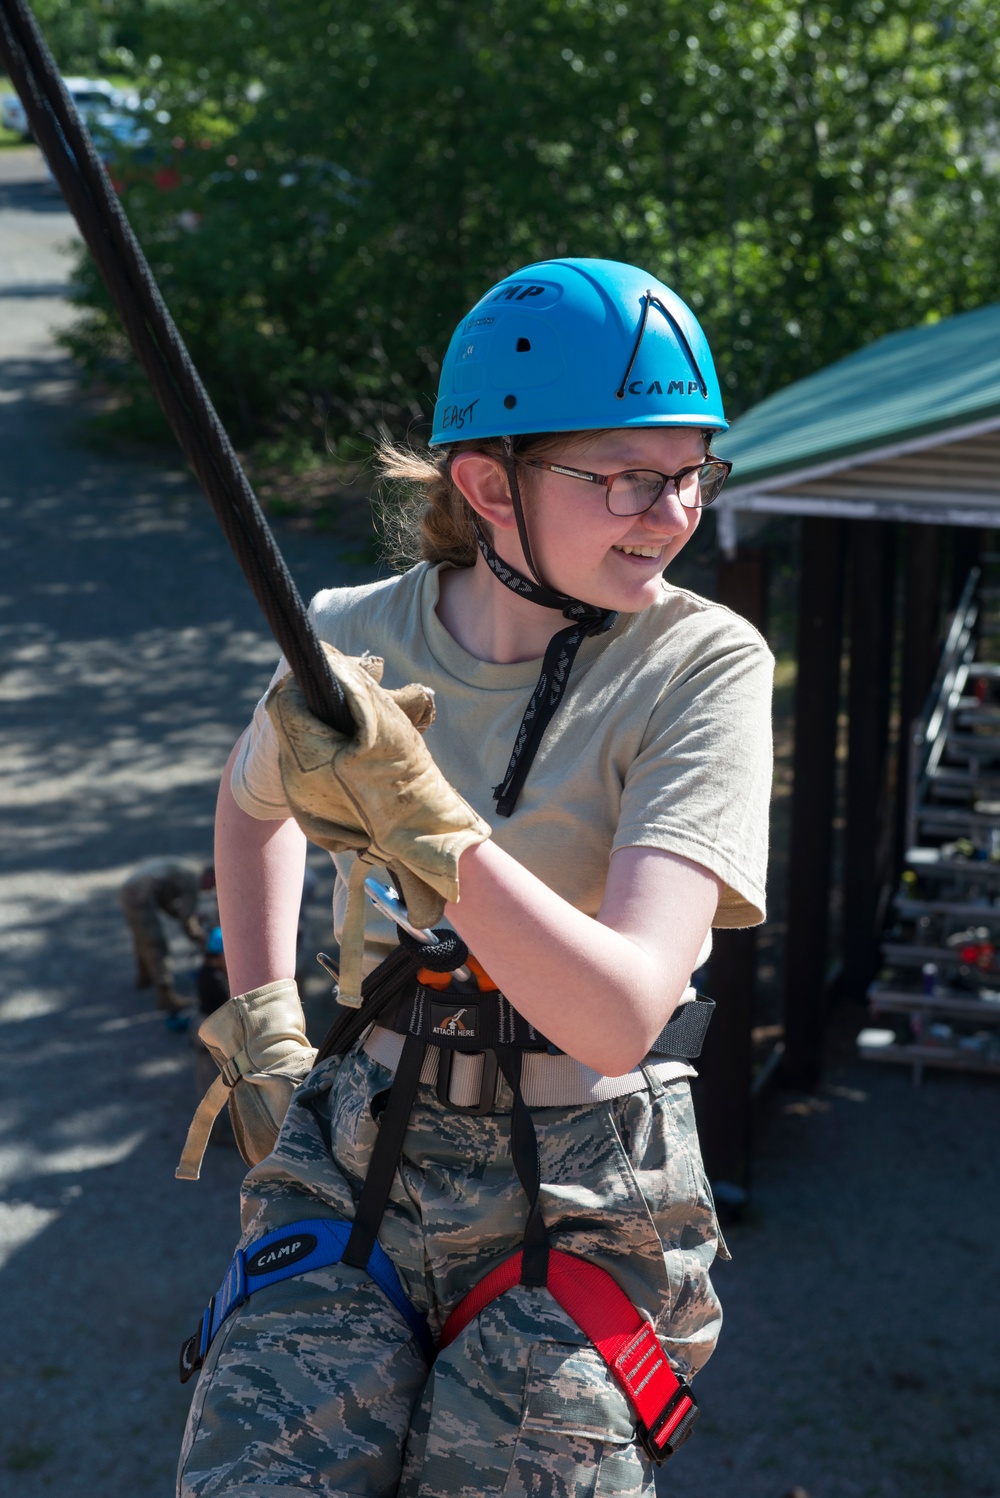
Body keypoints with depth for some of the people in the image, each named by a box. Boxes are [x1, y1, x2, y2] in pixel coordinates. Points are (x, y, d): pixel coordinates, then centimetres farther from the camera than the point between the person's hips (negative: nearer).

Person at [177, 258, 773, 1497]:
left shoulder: (701, 665, -13)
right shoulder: (353, 639, -3)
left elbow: (619, 1016, -25)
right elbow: (253, 800, 23)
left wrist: (421, 822, -33)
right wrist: (263, 1023, 15)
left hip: (582, 1197, -2)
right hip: (355, 1157, 2)